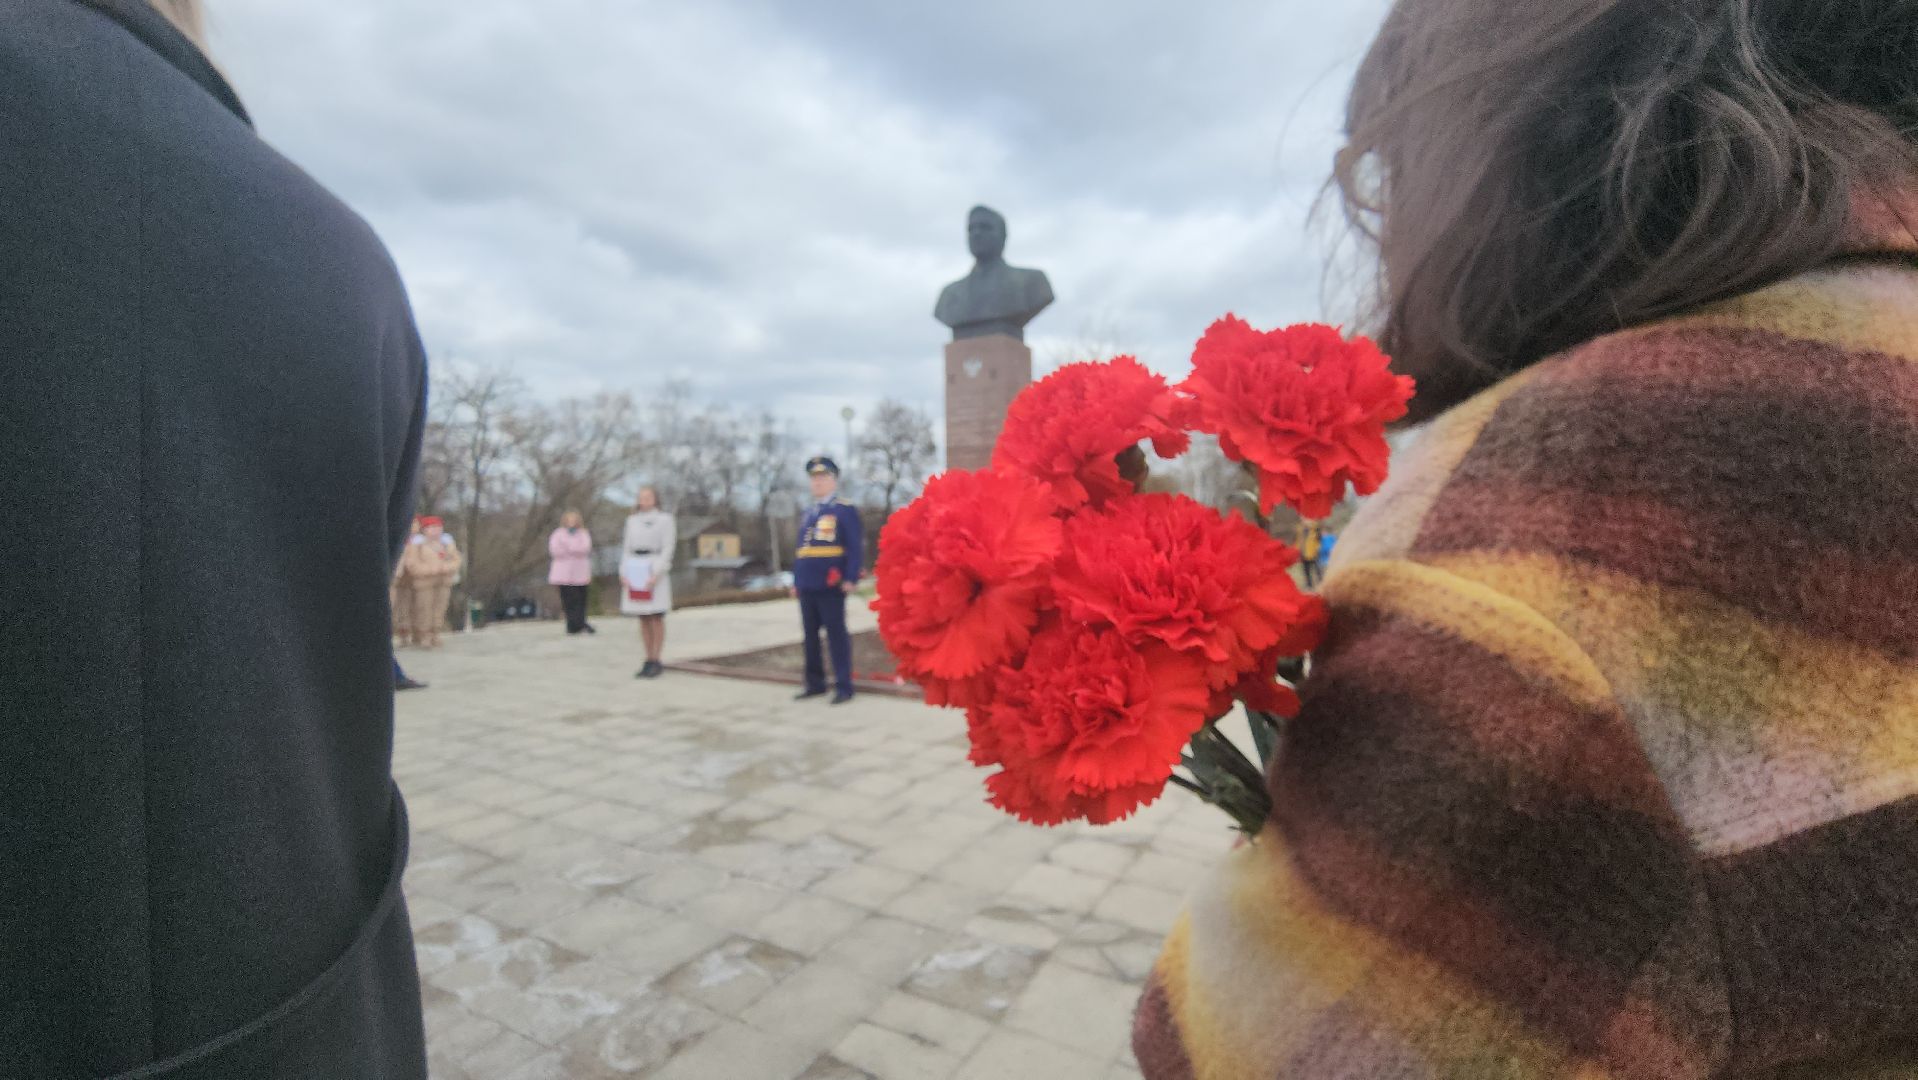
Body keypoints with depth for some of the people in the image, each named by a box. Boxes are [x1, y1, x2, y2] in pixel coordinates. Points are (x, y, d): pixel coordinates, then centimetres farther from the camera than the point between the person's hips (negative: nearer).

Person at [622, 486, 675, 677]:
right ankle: (649, 661, 12)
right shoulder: (632, 520, 14)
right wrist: (623, 572, -1)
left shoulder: (665, 519, -2)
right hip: (635, 572, 5)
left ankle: (657, 663, 2)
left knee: (656, 618, -4)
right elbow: (627, 548, 13)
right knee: (643, 619, 6)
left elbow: (668, 548, -8)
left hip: (655, 570, -5)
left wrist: (656, 575, -18)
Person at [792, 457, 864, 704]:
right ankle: (815, 684, 22)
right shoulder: (808, 514, 20)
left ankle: (843, 687, 4)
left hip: (830, 586, -7)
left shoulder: (845, 510, -2)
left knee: (836, 635, -2)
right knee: (810, 636, 12)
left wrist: (850, 579, -17)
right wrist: (796, 581, 17)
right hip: (807, 586, 7)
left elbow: (855, 548, -8)